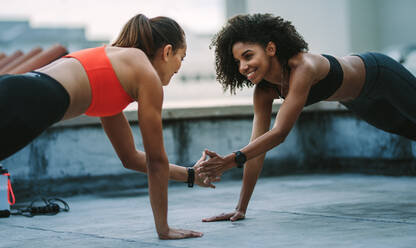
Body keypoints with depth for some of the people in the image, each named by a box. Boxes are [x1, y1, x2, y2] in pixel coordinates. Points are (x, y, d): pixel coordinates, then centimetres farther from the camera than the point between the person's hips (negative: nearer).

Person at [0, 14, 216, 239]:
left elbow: (130, 157, 45)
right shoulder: (147, 75, 14)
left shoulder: (115, 57, 39)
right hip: (25, 104, -9)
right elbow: (156, 160, 16)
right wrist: (163, 228, 25)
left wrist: (191, 175, 51)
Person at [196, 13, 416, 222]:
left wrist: (229, 161, -61)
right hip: (357, 101, 6)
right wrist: (241, 207, -29)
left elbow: (280, 133, -51)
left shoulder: (303, 68, -46)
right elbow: (257, 143, -25)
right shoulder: (264, 91, -25)